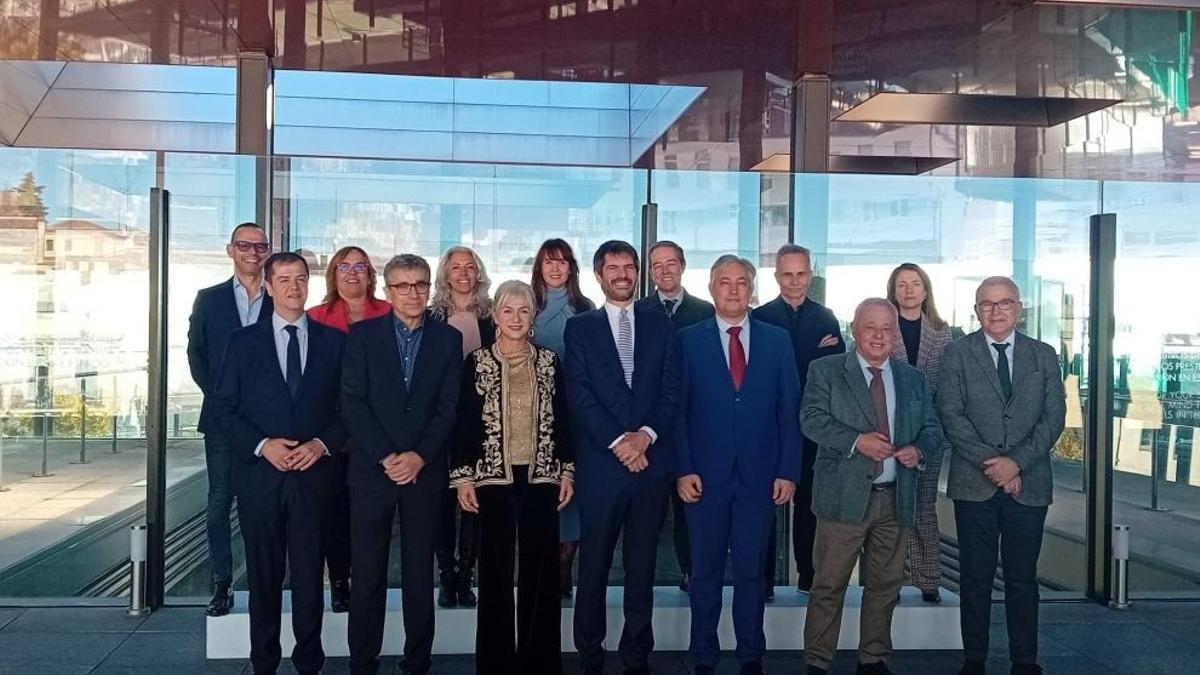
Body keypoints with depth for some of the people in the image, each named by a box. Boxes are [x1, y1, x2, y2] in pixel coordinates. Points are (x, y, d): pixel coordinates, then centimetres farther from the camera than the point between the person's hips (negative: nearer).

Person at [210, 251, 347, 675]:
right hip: (260, 474, 0)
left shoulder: (333, 341, 6)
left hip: (313, 475, 0)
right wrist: (262, 445, -11)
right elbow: (223, 407, 2)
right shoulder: (244, 341, 5)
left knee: (309, 573, 5)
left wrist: (322, 444, -11)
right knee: (264, 575, 9)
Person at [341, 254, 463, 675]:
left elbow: (449, 407, 2)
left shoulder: (448, 338, 6)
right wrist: (385, 457, -11)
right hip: (371, 469, -1)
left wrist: (419, 457, -10)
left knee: (420, 573, 6)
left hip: (424, 471, 1)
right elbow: (352, 402, -3)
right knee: (368, 574, 4)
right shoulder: (362, 335, 3)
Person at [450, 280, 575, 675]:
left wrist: (567, 470, 3)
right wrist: (462, 477, -5)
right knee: (495, 573, 5)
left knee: (541, 572, 6)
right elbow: (464, 423, -1)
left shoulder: (549, 361, 6)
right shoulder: (477, 362, 0)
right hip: (493, 478, -1)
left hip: (541, 478, 2)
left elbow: (562, 420, 8)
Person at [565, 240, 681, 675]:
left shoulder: (660, 325, 11)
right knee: (593, 568, 5)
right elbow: (579, 394, -4)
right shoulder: (580, 328, 5)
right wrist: (617, 441, -13)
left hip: (651, 461, 2)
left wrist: (645, 435, -11)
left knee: (642, 568, 10)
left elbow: (671, 389, 4)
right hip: (601, 463, -2)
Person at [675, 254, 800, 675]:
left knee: (752, 569, 9)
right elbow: (678, 410, -1)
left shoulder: (777, 340, 7)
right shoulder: (689, 340, 2)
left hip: (759, 474, 1)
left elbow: (789, 410, 5)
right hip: (705, 474, -1)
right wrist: (682, 469, -8)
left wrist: (788, 470, -1)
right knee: (705, 570, 8)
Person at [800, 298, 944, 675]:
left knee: (885, 584, 13)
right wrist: (857, 440, -23)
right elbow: (812, 419, -10)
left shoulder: (913, 379, 14)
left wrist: (918, 450, -9)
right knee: (829, 584, 1)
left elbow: (932, 429, 13)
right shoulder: (826, 371, 1)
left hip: (896, 499, 4)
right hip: (845, 497, -4)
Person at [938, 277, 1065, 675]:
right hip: (974, 483, -1)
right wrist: (989, 462, -13)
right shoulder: (957, 353, 2)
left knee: (1023, 577, 9)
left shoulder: (1044, 356, 9)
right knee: (975, 577, 6)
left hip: (1029, 484, 2)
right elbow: (950, 415, -5)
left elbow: (1054, 417, 2)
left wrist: (1017, 462, -10)